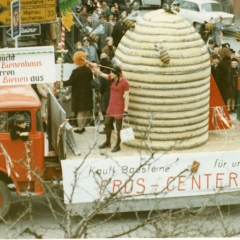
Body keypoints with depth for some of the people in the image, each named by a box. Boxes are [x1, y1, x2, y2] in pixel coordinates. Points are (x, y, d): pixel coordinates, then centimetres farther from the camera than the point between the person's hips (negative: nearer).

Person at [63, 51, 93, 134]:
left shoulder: (75, 71, -20)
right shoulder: (88, 70, -5)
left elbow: (70, 82, -17)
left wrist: (62, 83, -5)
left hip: (78, 94, -5)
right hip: (87, 93, 5)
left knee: (80, 111, 2)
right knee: (86, 111, 14)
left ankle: (80, 128, 4)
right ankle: (83, 126, 24)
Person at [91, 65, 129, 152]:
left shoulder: (124, 83, -17)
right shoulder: (112, 79, 3)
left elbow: (126, 97, -16)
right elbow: (100, 74, 8)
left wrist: (125, 110, -18)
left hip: (119, 107, -8)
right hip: (111, 106, 8)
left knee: (118, 127, 3)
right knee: (107, 123, 17)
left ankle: (118, 146, 15)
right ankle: (107, 142, 34)